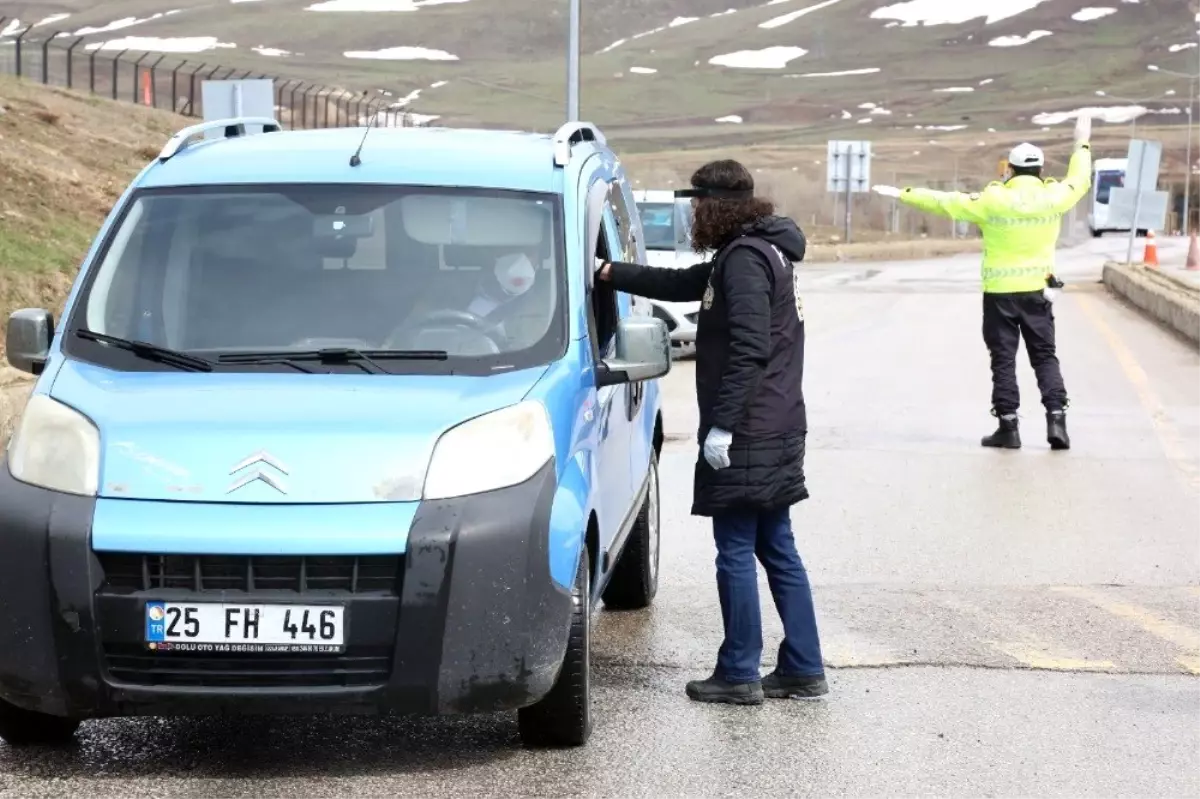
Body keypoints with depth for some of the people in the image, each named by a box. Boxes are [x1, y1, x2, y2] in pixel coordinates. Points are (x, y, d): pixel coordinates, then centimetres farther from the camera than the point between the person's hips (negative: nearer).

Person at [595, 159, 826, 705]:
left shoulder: (745, 259, -15)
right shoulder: (762, 253, 17)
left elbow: (749, 349, -23)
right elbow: (680, 284, 29)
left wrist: (722, 425, -23)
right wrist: (610, 273, 29)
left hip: (745, 435, -10)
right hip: (774, 433, 10)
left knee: (736, 553, -3)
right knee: (777, 552, 13)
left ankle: (739, 674, 3)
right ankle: (803, 669, 16)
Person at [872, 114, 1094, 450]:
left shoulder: (993, 202, -12)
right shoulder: (1053, 198, -5)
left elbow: (945, 202, -6)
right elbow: (1079, 181, 16)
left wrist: (903, 194, 4)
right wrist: (1082, 144, 32)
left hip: (999, 293, -2)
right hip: (1037, 291, 2)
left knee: (1004, 360, 5)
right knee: (1045, 356, 10)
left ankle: (1008, 426, 5)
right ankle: (1056, 420, -1)